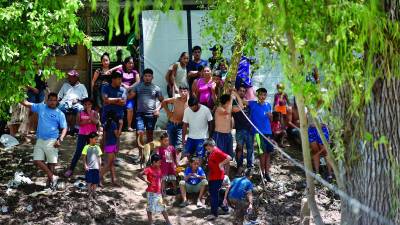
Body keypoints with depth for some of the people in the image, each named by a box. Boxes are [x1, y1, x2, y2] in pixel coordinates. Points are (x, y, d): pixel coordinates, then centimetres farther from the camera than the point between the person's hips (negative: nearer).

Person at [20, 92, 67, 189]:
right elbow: (26, 103, 8)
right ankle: (52, 177, 5)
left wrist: (60, 139, -15)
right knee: (37, 161, -5)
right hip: (40, 140, 3)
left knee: (51, 162, -1)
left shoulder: (60, 114, 2)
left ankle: (50, 181, 17)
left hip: (52, 141, -3)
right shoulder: (41, 107, 8)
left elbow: (64, 128, 0)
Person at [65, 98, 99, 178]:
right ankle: (70, 169, -2)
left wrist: (90, 114, -19)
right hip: (82, 134, -1)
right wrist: (88, 121, -17)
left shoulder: (94, 113, 2)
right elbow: (78, 123, -10)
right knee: (78, 152, -4)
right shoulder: (80, 113, 2)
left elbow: (96, 122, -14)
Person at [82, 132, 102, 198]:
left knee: (95, 181, 7)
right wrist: (85, 166, -10)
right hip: (89, 168, -3)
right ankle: (90, 193, 7)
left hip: (96, 167, 3)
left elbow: (99, 157, 11)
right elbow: (84, 158, -3)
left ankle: (94, 193, 20)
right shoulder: (87, 147, -5)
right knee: (89, 181, -2)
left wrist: (100, 166, 6)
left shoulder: (97, 147, 5)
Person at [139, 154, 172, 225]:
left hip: (158, 192, 7)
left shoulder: (159, 169, 8)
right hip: (151, 192, -7)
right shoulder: (149, 169, -14)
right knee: (150, 208, 3)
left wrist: (161, 190, 13)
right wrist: (147, 181, -19)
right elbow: (140, 175, -22)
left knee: (163, 207, 12)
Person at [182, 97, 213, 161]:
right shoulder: (187, 111, -5)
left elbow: (210, 124, -3)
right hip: (191, 137, 4)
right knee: (186, 155, 1)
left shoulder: (206, 110, -13)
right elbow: (185, 125, -1)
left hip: (202, 138, -4)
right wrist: (183, 138, -6)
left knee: (200, 157, -8)